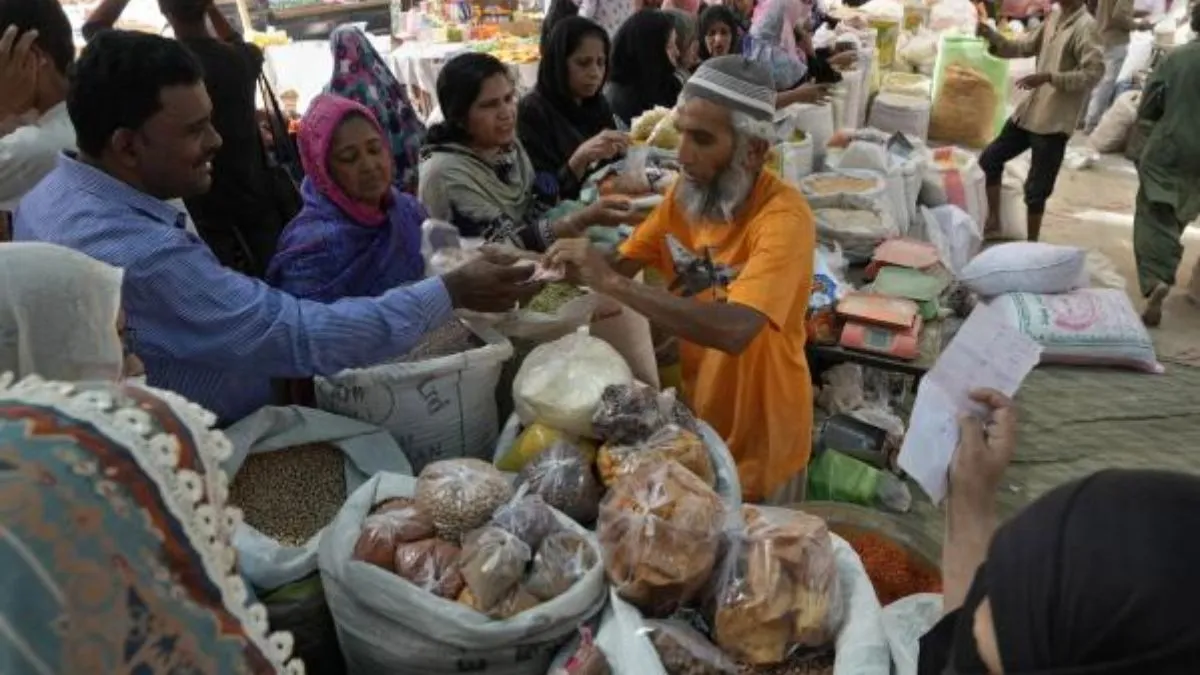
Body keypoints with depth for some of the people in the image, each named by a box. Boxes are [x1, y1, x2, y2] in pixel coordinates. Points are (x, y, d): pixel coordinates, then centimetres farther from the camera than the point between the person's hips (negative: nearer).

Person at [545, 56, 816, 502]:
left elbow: (734, 330, -41)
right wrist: (585, 267, -25)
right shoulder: (686, 191, -6)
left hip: (759, 438, -6)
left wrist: (613, 284, -41)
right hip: (693, 412, 6)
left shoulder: (783, 217, -28)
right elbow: (623, 264, -2)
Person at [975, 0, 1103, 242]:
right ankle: (993, 221, 27)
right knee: (990, 158, 14)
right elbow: (1024, 47, 13)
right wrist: (992, 36, -3)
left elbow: (1094, 72, -21)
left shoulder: (1085, 27, -16)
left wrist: (1048, 77, -28)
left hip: (1054, 121, -8)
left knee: (1036, 188, 0)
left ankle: (1031, 244, 17)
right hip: (1029, 110, 9)